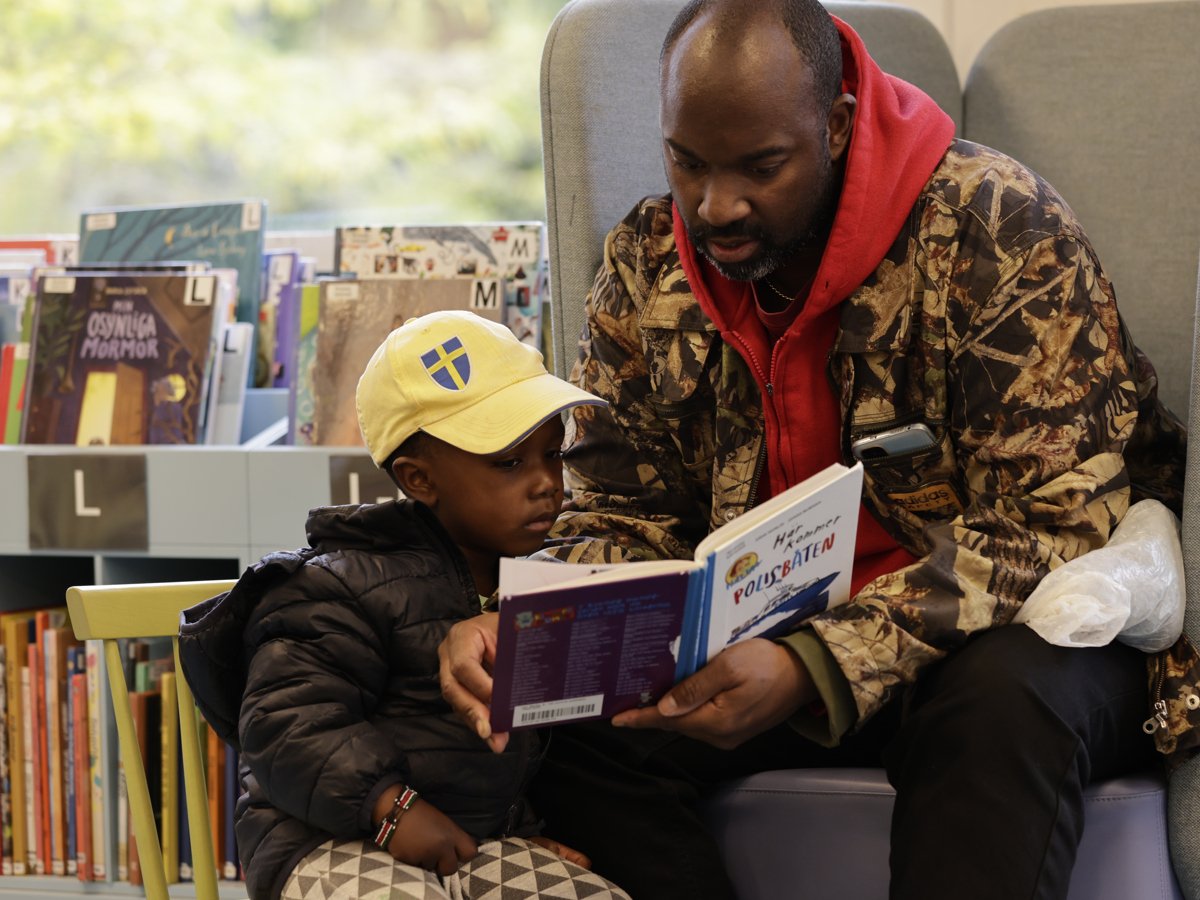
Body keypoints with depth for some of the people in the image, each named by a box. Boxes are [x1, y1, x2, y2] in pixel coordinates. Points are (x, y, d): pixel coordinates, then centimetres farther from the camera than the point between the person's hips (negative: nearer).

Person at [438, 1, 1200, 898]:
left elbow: (1055, 528, -23)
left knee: (1000, 696, -40)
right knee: (559, 713, -21)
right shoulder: (647, 266, 0)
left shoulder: (999, 229, -17)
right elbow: (621, 523, 6)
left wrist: (817, 669, -36)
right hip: (773, 647, 5)